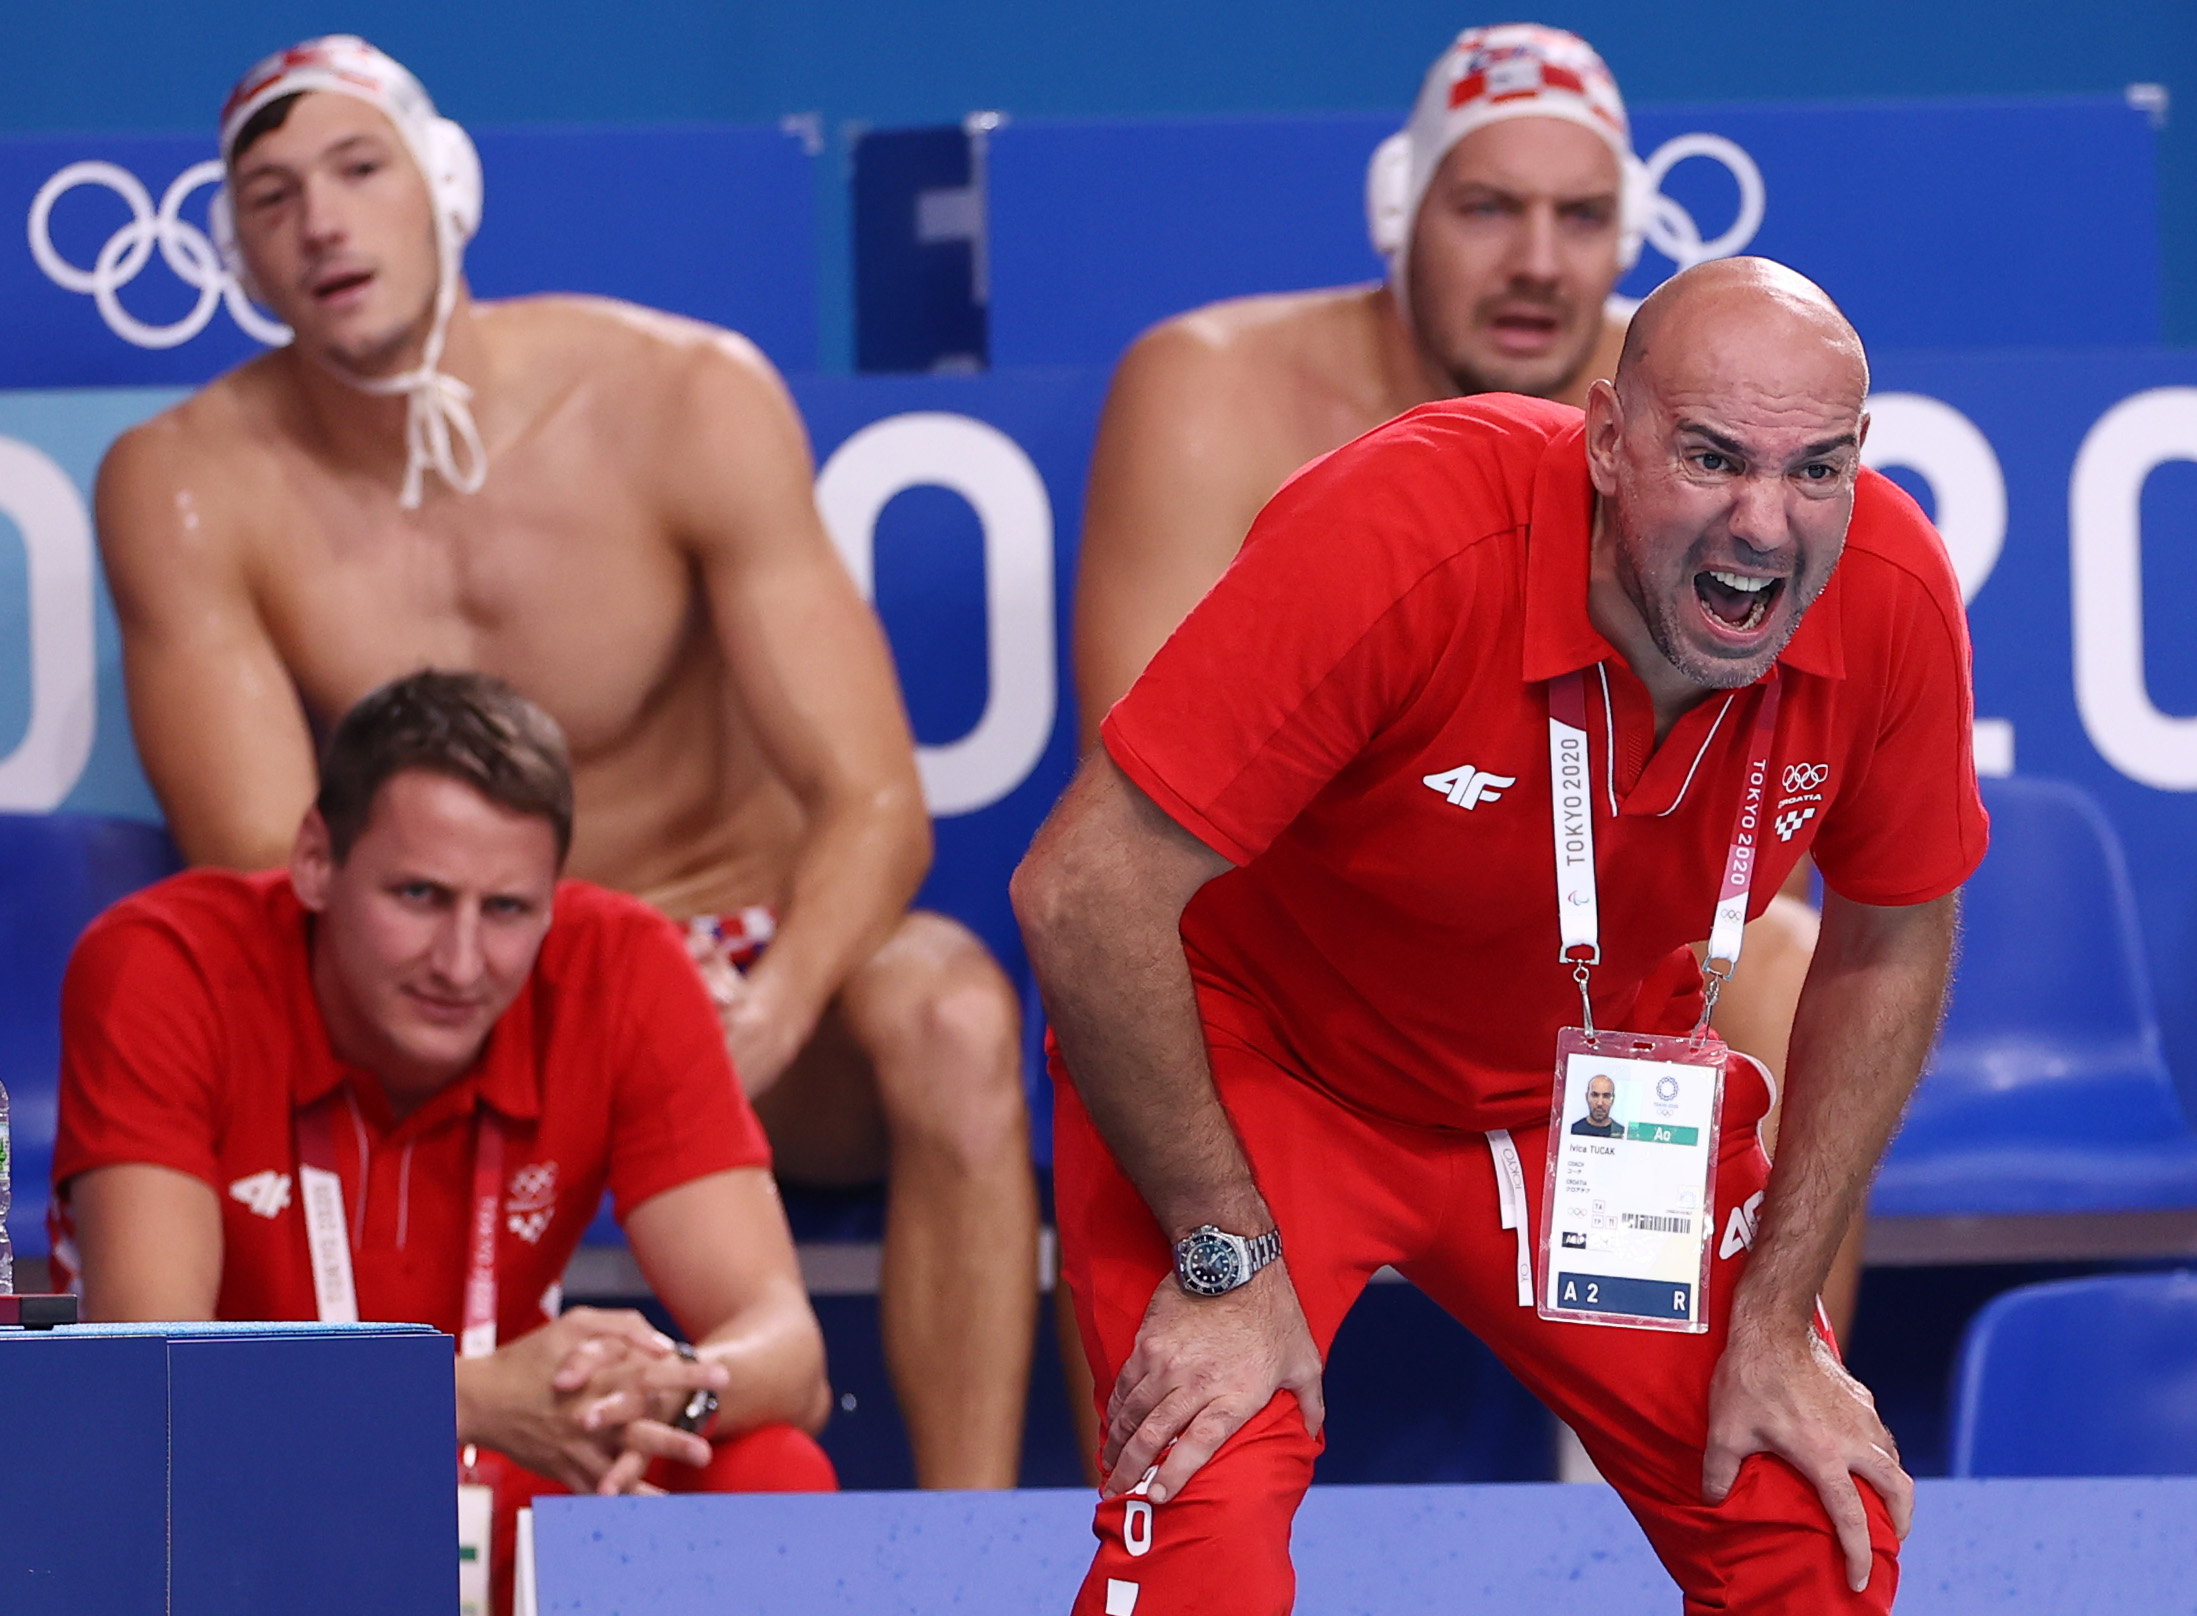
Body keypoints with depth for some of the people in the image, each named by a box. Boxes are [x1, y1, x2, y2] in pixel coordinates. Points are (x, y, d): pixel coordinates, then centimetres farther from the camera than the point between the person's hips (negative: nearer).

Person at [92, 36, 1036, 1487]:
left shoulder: (690, 401, -11)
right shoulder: (185, 486, -9)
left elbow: (873, 804, -15)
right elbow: (261, 876, -14)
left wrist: (769, 1017, -38)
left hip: (745, 995, -1)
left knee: (946, 1007, -35)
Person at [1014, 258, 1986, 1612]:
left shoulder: (1892, 596, -20)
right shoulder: (1402, 540, -35)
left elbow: (1892, 944, -2)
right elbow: (1084, 891, -30)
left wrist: (1777, 1322, -3)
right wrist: (1226, 1254, -24)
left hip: (1592, 1081, 5)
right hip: (1261, 1060, -4)